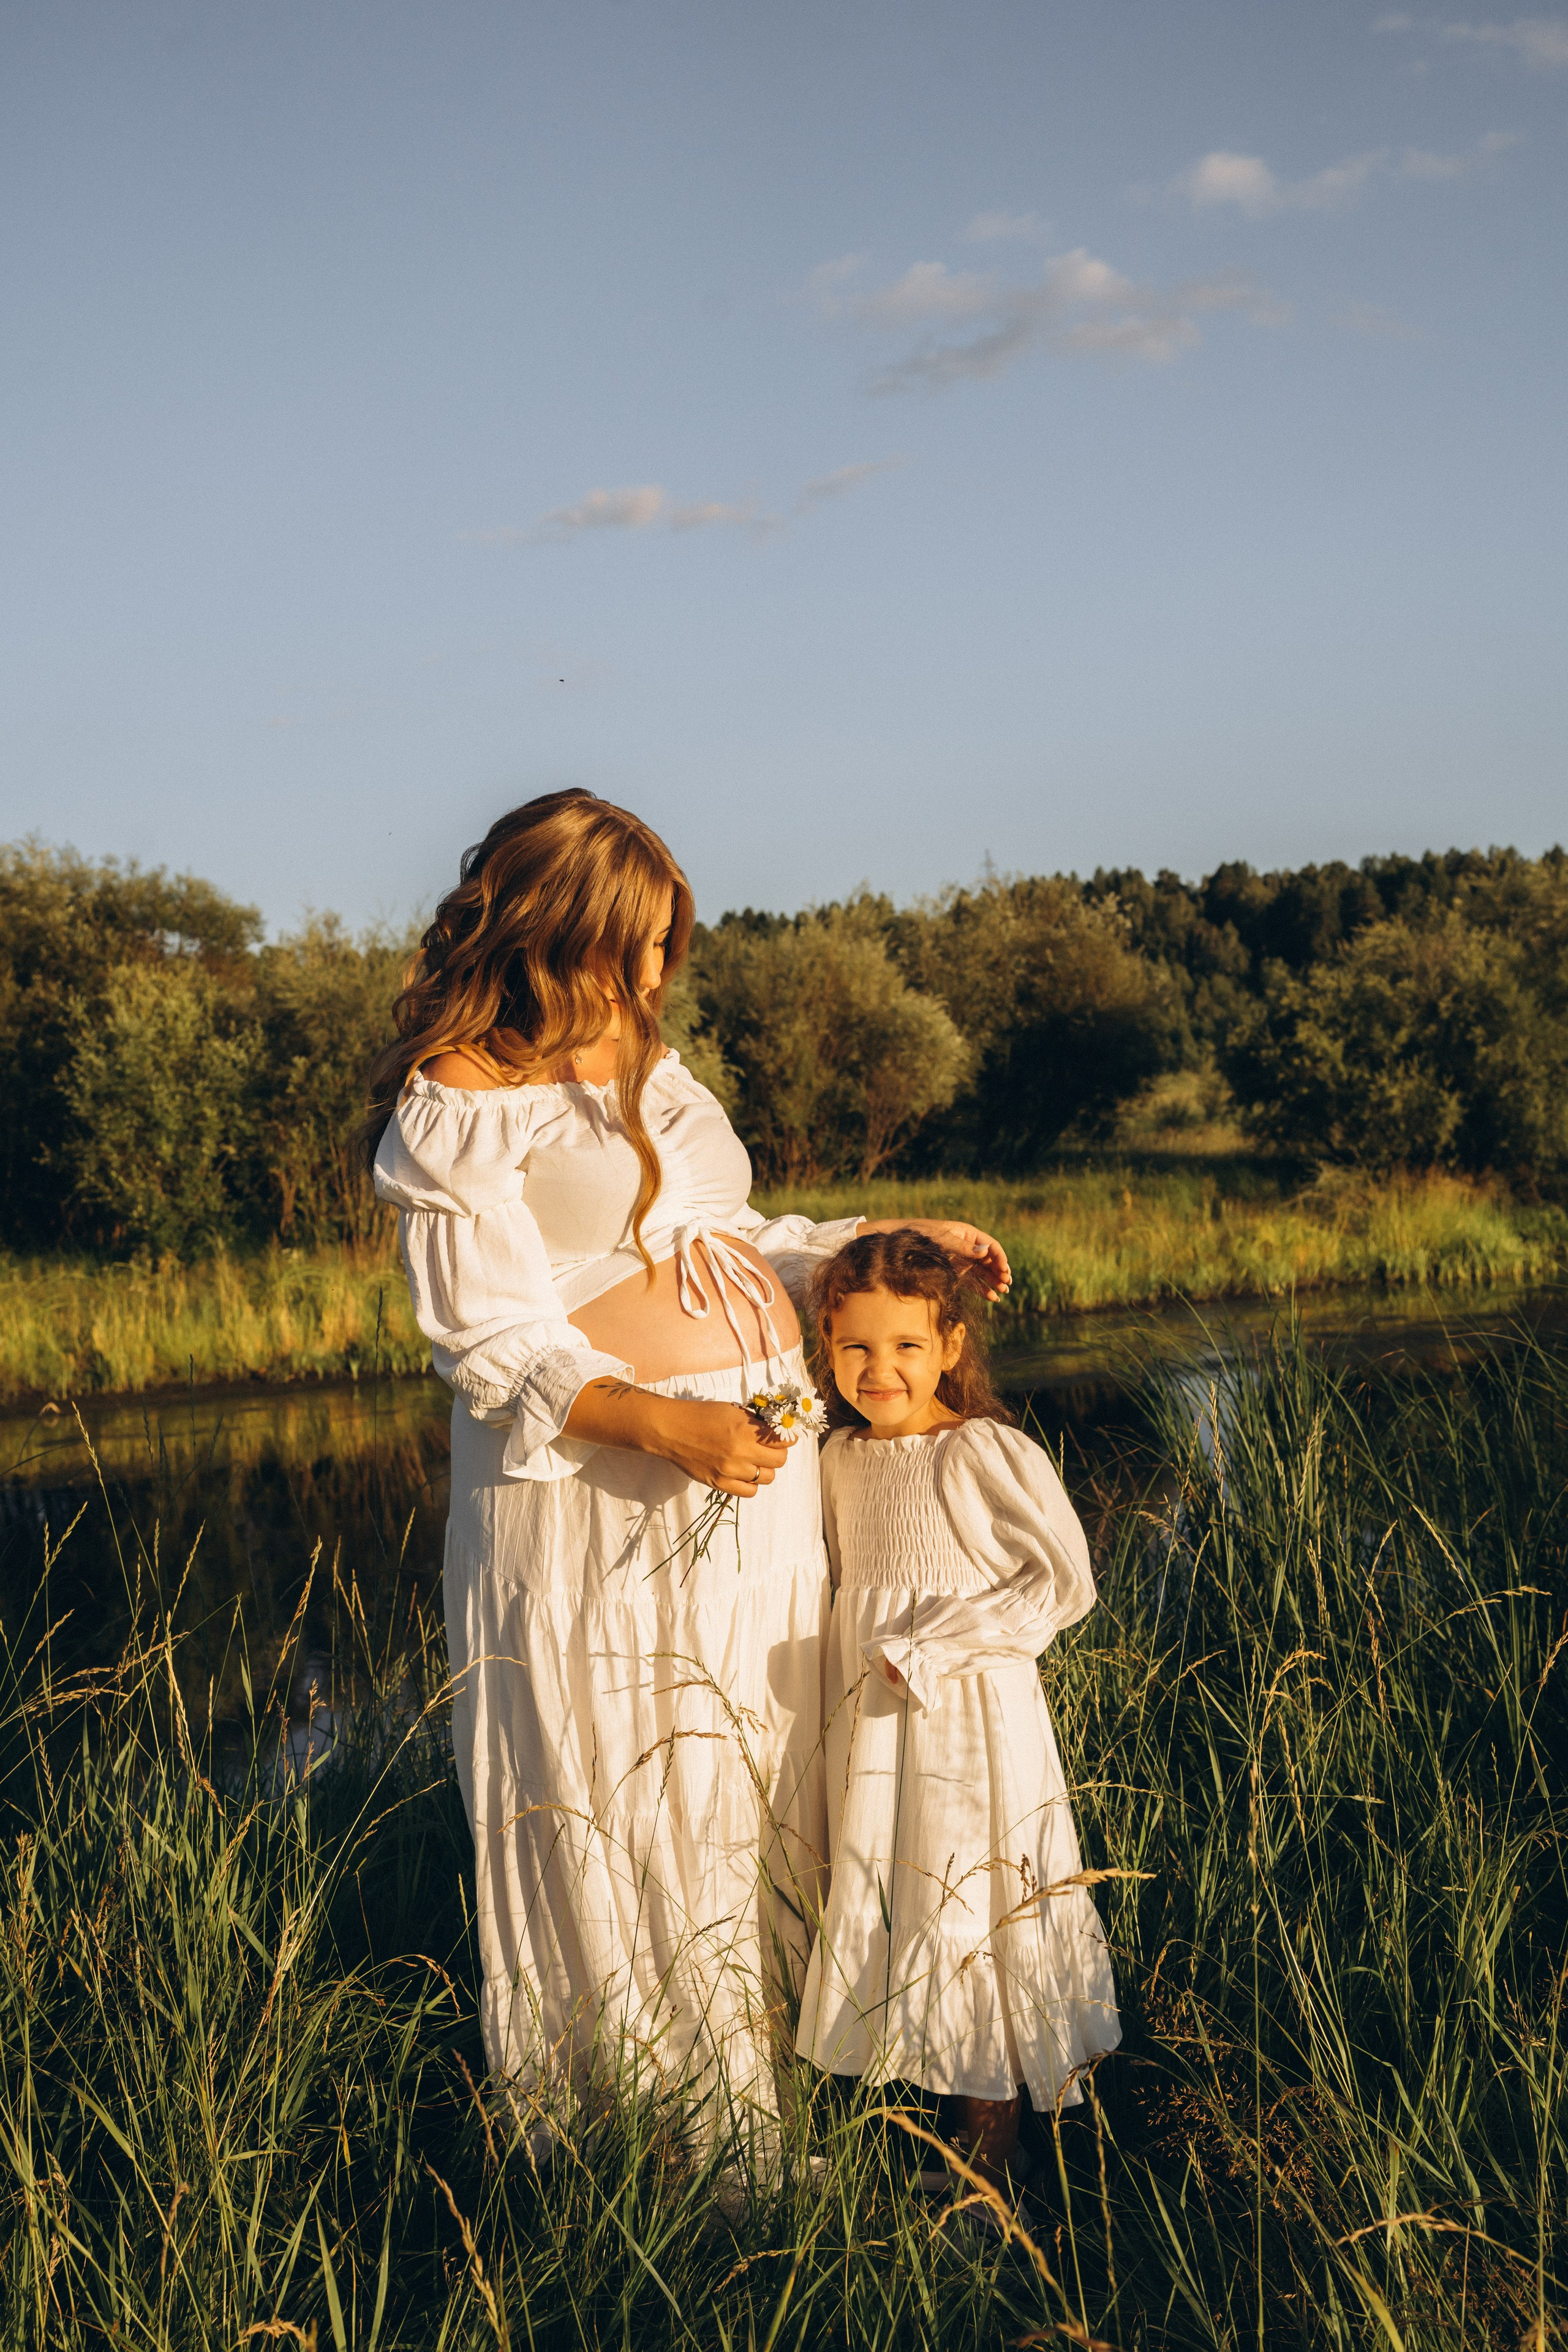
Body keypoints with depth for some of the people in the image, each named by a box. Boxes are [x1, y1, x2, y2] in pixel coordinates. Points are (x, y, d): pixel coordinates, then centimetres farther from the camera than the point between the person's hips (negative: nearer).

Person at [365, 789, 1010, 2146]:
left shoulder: (645, 1062, 13)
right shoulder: (459, 1105, -11)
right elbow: (499, 1344, -16)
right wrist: (664, 1427, -29)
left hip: (759, 1453, 8)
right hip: (599, 1483, -8)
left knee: (757, 1781, 13)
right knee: (618, 1796, 2)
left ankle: (752, 2064, 26)